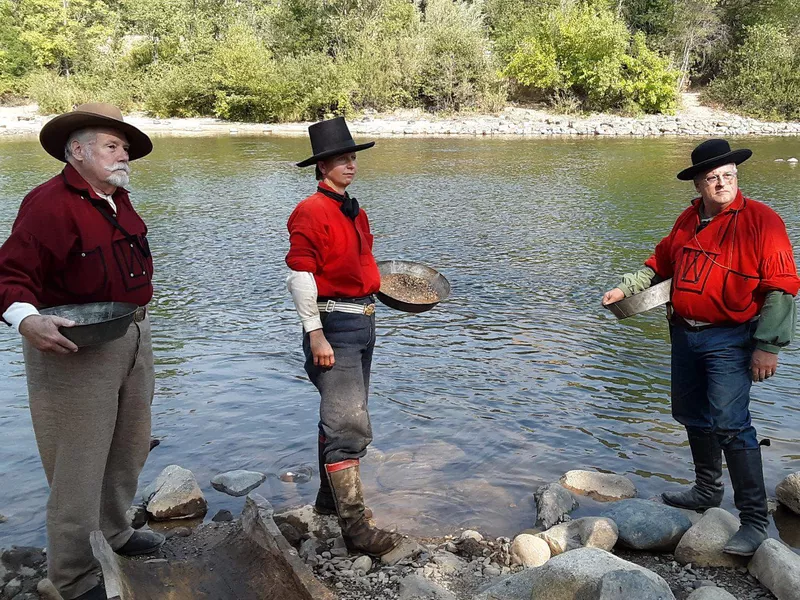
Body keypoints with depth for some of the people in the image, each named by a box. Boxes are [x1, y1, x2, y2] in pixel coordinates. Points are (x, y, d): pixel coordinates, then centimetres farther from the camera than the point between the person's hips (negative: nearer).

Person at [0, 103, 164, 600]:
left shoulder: (118, 200, 12)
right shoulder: (51, 203, -16)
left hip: (132, 342, 9)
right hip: (73, 347, -9)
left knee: (130, 448, 21)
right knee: (79, 465, 0)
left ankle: (113, 532, 43)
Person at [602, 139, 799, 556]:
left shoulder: (760, 220, -11)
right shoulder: (689, 221, 9)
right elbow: (661, 262, 23)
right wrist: (625, 289, 9)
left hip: (730, 339, -7)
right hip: (684, 335, 7)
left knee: (729, 424, -14)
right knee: (692, 416, 17)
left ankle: (754, 519, -3)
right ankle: (707, 491, 38)